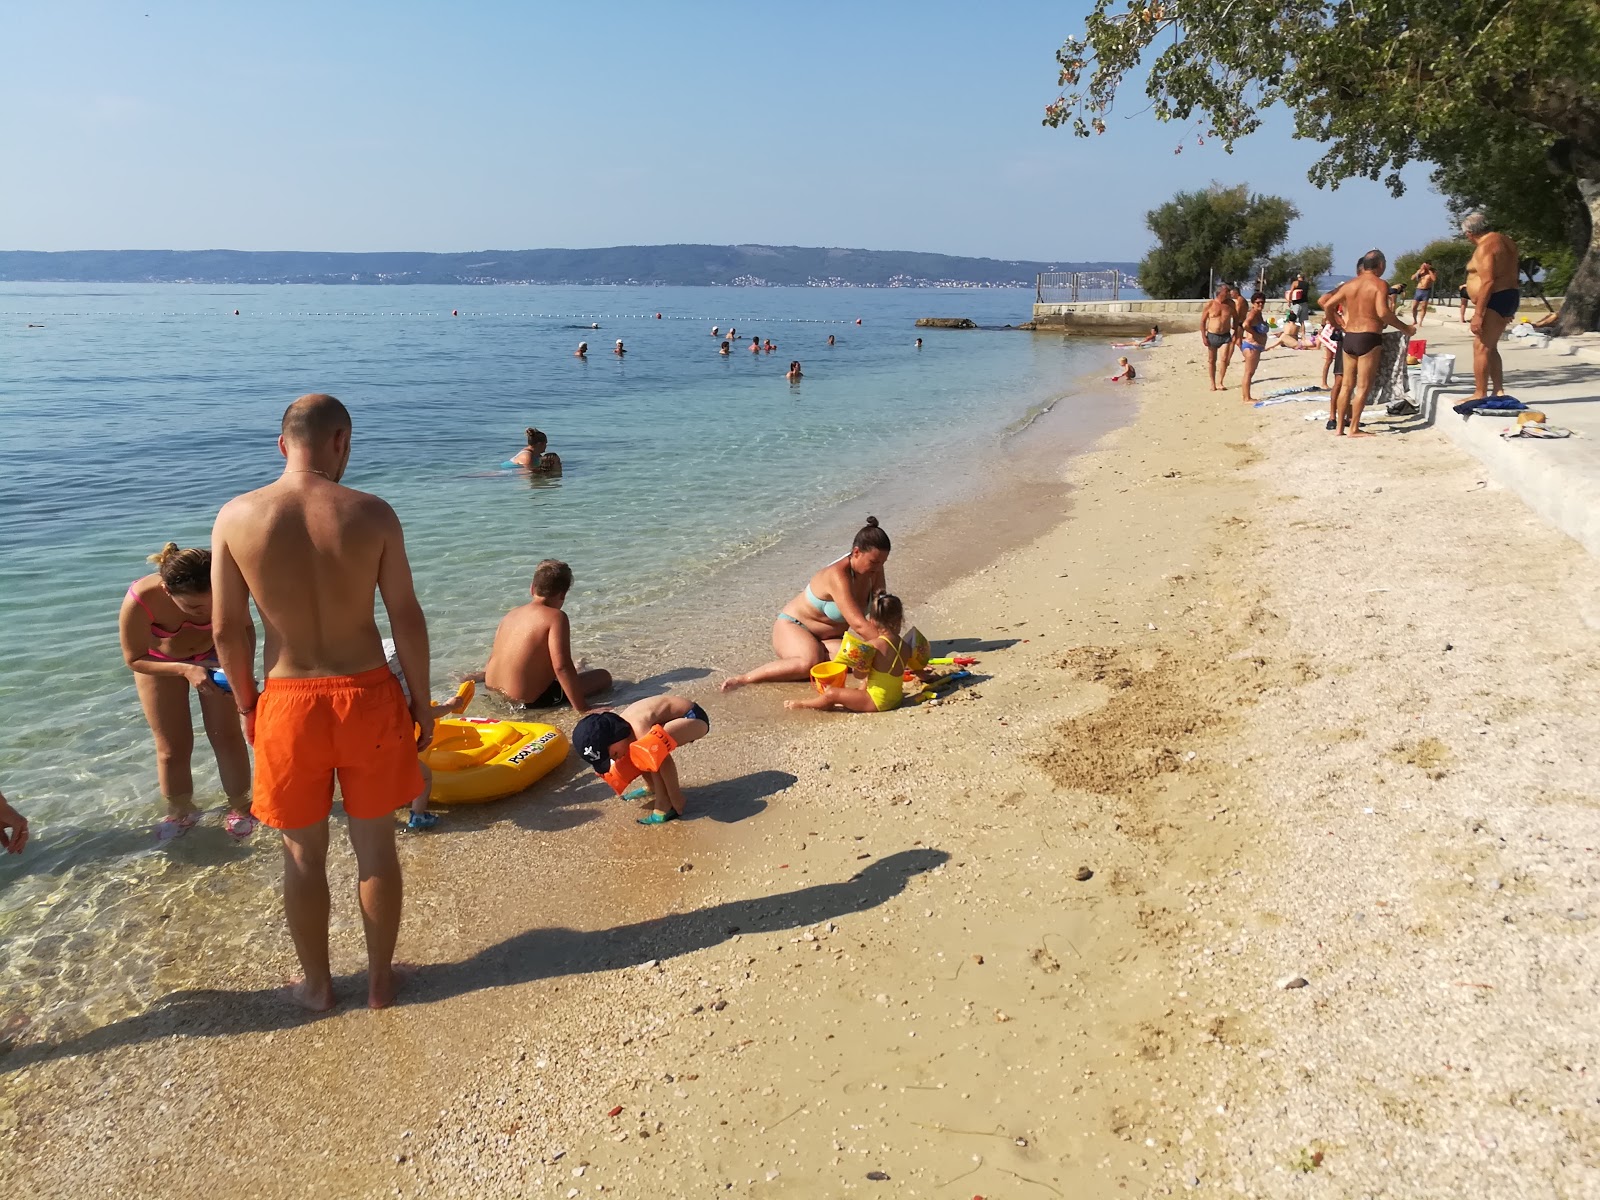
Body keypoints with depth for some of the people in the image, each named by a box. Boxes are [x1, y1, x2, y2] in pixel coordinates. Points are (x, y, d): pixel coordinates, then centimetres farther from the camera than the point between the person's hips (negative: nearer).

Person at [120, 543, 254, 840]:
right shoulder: (140, 601, -39)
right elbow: (135, 659, -24)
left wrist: (246, 671, -31)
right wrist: (185, 670, -38)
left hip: (213, 654, 1)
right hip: (161, 663, 0)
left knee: (227, 735, 3)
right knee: (172, 748, 7)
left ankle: (239, 805, 23)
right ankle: (180, 811, 31)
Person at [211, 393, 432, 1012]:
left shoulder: (237, 517, -7)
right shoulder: (372, 513, -9)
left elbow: (228, 628, -3)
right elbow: (407, 616, -6)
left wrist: (246, 704, 11)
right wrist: (421, 700, 5)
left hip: (288, 704, 1)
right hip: (367, 696, 0)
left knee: (303, 855, 17)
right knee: (376, 847, 16)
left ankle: (317, 985, 34)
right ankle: (380, 978, 31)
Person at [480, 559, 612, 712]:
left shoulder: (511, 614, 6)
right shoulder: (556, 617, -18)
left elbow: (493, 656, 17)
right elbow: (562, 666, -27)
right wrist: (582, 709, -25)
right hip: (529, 703, -8)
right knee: (604, 676, -4)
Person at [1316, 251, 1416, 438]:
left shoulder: (1349, 285, 9)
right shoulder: (1379, 284, -9)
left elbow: (1325, 304, 9)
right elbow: (1383, 313, -21)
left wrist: (1335, 322, 24)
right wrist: (1405, 328, -10)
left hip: (1348, 338, 6)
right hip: (1369, 338, -6)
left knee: (1347, 384, 14)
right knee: (1363, 386, 0)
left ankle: (1339, 426, 15)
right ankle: (1354, 429, 0)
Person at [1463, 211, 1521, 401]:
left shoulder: (1485, 247, -15)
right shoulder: (1504, 240, 16)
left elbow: (1487, 282, -23)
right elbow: (1512, 274, 21)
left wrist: (1478, 314, -24)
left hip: (1495, 299, -11)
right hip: (1509, 296, 11)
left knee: (1481, 347, -9)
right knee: (1490, 347, 17)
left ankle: (1480, 395, -10)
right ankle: (1498, 391, 18)